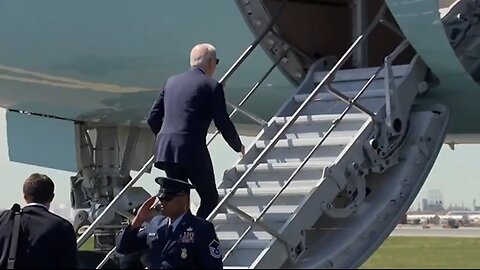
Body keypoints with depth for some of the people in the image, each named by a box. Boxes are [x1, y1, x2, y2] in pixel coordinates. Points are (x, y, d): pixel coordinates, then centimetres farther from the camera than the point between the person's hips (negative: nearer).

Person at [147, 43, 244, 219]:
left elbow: (153, 118, 17)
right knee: (210, 198, 5)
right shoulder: (212, 86, -1)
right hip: (191, 150, -6)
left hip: (164, 150, 6)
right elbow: (223, 123, -2)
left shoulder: (172, 82, 16)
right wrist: (238, 147, 15)